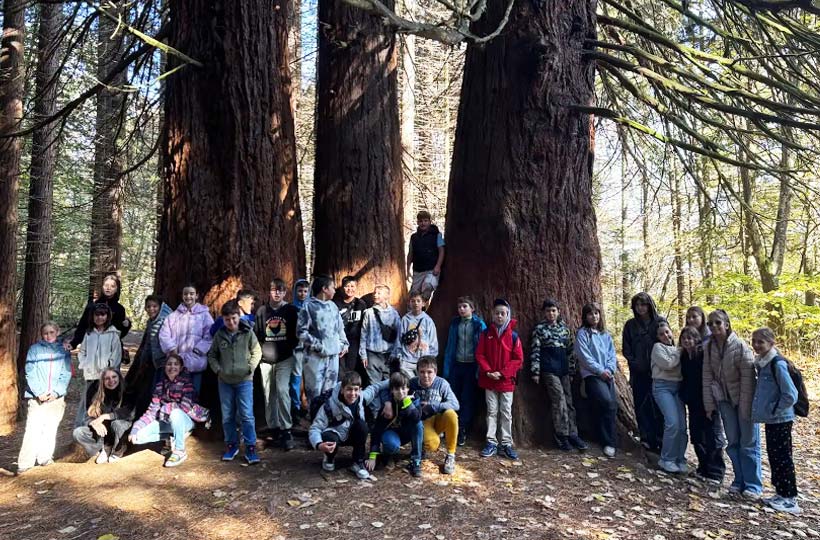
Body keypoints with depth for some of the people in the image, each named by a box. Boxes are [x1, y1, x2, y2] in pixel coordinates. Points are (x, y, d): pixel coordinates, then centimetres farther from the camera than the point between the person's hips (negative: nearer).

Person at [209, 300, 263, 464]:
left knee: (247, 415, -4)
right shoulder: (219, 335, 2)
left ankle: (250, 447, 5)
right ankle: (231, 445, 26)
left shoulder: (248, 332, -5)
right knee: (227, 416, 11)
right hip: (225, 382, 3)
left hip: (244, 381, -3)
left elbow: (257, 352, 0)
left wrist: (250, 368, -10)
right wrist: (217, 369, -1)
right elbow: (212, 355, 11)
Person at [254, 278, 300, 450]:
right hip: (266, 359, 3)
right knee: (269, 395, 7)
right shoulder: (262, 311, 8)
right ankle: (274, 428, 21)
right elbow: (256, 334, 10)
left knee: (282, 390, -17)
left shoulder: (291, 310, 2)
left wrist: (292, 349, -2)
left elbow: (297, 334, 4)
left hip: (285, 359, -3)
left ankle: (286, 430, -9)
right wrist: (259, 353, 3)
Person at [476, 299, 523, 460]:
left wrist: (502, 373, -12)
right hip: (489, 380, 1)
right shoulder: (486, 333, 2)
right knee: (492, 411, 7)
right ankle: (491, 443, 13)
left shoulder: (513, 335, -2)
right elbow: (479, 355, 1)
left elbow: (518, 359, -4)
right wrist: (488, 371, -11)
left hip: (507, 380, -1)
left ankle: (507, 444, 12)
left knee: (506, 412, 5)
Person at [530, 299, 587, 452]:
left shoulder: (565, 328, 13)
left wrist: (572, 369, 13)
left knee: (569, 402, 6)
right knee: (559, 402, -9)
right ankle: (562, 436, -1)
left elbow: (570, 349, 16)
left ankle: (572, 435, 13)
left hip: (563, 370, 5)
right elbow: (535, 351, -5)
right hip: (549, 370, -5)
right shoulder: (539, 328, -2)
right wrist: (535, 372, -9)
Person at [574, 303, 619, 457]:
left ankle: (607, 441, 6)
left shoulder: (606, 334, 18)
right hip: (591, 375, -6)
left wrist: (609, 370, -6)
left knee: (613, 404, -8)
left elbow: (612, 355, 13)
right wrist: (600, 371, -12)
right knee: (608, 403, -23)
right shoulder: (582, 333, 1)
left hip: (607, 375, 6)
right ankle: (609, 442, -11)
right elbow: (584, 356, -8)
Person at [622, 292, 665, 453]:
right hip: (639, 373, 2)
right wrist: (635, 364, -4)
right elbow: (626, 349, 9)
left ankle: (660, 439, 5)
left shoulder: (660, 322, 2)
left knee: (658, 406, -3)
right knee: (642, 406, 2)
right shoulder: (630, 325, 8)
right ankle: (648, 439, 9)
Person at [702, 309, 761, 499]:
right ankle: (740, 481, 20)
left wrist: (745, 408, -16)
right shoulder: (708, 348, -3)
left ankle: (753, 485, 9)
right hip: (724, 399, 5)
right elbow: (707, 376, 0)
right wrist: (709, 404, -1)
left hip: (744, 399, -4)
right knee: (733, 442, 9)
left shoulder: (740, 346, -18)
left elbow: (748, 378, -17)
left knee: (749, 442, 1)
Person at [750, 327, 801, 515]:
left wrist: (774, 410, -13)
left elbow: (790, 395, -21)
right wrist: (766, 410, 11)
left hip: (781, 420, -8)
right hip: (770, 419, 8)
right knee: (774, 456, 14)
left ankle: (790, 499, 10)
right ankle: (781, 493, 25)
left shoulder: (778, 364, -18)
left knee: (782, 457, 0)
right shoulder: (761, 363, 7)